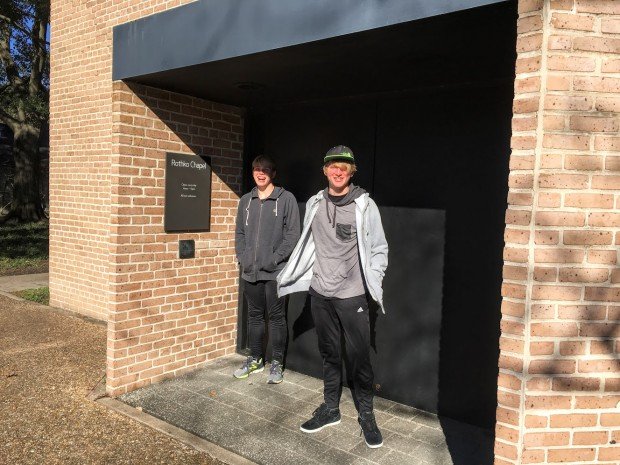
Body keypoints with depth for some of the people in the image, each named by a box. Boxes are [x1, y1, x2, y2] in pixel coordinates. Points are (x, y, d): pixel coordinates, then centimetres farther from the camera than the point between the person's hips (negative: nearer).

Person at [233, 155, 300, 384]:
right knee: (254, 315, 15)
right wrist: (242, 257, 1)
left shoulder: (286, 199, -4)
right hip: (250, 271, 5)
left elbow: (292, 233, -8)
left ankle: (277, 363, 17)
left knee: (276, 316, 4)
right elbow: (239, 232, 15)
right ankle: (255, 359, 29)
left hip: (275, 271, -5)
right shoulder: (246, 200, 12)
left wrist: (275, 258, -14)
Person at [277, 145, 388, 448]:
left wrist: (374, 282, -9)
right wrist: (290, 276, 10)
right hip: (319, 293, 4)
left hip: (352, 295, -4)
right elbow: (308, 246, 12)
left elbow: (379, 248, -2)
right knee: (328, 353, 16)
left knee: (358, 357, 3)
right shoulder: (314, 204, 5)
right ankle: (330, 408, 32)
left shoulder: (365, 205, -7)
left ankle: (366, 415, 22)